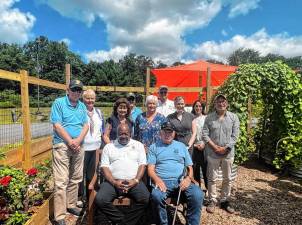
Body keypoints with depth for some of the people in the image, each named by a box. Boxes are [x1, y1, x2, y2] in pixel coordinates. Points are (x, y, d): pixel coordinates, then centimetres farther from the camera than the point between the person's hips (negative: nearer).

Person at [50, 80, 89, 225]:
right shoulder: (59, 103, -5)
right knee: (61, 181, -4)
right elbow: (57, 126, -12)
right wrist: (70, 142, -14)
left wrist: (78, 140, -10)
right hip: (62, 146, -5)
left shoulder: (82, 106, 11)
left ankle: (71, 205, 32)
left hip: (78, 146, 6)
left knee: (75, 179, 15)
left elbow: (86, 125, 6)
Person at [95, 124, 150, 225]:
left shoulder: (138, 145, 12)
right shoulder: (108, 146, 12)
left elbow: (142, 165, 6)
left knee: (145, 198, -27)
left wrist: (136, 180, -10)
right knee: (100, 200, -25)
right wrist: (114, 182, -11)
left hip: (133, 181, 0)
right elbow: (104, 167, 4)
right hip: (113, 181, 1)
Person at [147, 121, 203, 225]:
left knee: (198, 195, -25)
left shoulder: (181, 146, 18)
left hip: (181, 181, 2)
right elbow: (150, 168, 3)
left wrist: (188, 178, -5)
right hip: (162, 181, -1)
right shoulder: (154, 147, 12)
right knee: (156, 196, -33)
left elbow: (189, 167, 16)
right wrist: (157, 180, -17)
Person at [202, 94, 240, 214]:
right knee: (212, 178, 8)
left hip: (228, 153, 1)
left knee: (227, 178, 13)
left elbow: (235, 135, -4)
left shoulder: (233, 117, 1)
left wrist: (225, 148, -12)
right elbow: (205, 134, -5)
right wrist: (215, 147, -13)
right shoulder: (209, 117, 0)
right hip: (212, 153, -1)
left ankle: (225, 201, 30)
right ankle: (212, 201, 23)